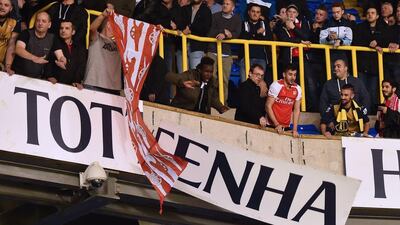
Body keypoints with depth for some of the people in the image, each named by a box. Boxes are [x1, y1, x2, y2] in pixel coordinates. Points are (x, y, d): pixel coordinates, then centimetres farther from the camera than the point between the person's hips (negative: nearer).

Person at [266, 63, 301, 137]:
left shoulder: (297, 89, 2)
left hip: (286, 127, 4)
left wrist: (295, 130, -2)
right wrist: (276, 124, -19)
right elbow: (268, 106, -13)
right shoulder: (276, 86, -13)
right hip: (272, 126, -4)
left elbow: (296, 110, 5)